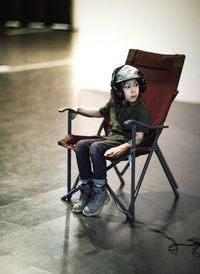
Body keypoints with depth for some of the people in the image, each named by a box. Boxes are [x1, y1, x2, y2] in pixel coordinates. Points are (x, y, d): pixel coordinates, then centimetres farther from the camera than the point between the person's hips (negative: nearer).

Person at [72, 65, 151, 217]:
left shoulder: (142, 110, -11)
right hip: (111, 138, 8)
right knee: (81, 145, -14)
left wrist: (122, 147, -35)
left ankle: (100, 192, -19)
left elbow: (138, 137, -19)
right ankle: (87, 189, -6)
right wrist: (79, 108, 26)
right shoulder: (114, 103, 11)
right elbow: (100, 112, 33)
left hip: (128, 142, -7)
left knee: (96, 148, -30)